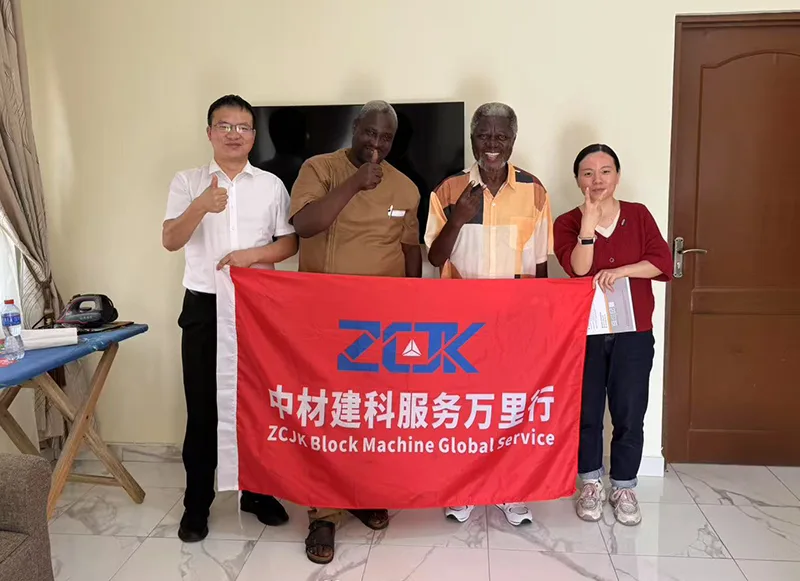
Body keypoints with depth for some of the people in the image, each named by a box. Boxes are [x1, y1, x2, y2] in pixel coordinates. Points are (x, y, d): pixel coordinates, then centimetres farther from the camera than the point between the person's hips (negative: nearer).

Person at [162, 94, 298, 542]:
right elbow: (170, 241, -8)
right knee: (202, 407, 5)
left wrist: (252, 255, -14)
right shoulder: (188, 182, 3)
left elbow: (290, 242, 4)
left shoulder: (271, 185, 5)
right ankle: (197, 502, 20)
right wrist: (201, 207, -26)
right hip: (204, 307, 0)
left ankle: (257, 492, 26)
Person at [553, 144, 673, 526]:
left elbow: (663, 262, -5)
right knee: (587, 413, 8)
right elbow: (579, 269, -17)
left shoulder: (638, 215, 4)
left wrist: (620, 270, -17)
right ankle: (591, 484, 27)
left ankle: (624, 487, 25)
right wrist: (589, 220, -25)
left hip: (633, 333, 1)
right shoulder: (567, 223, -1)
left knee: (629, 415, 7)